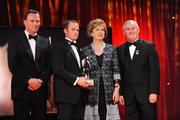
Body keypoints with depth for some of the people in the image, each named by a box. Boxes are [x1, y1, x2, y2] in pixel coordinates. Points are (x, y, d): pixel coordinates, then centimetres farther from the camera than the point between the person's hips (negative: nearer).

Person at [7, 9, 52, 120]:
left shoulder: (45, 42, 13)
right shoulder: (15, 41, 3)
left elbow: (49, 65, 8)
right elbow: (13, 65, -6)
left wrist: (41, 81, -8)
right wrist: (29, 80, -14)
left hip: (40, 89, 3)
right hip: (22, 89, -3)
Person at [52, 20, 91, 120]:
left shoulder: (78, 48, 22)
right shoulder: (59, 46, -1)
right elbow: (58, 69, -13)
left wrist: (84, 81, 4)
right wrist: (76, 79, -17)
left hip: (79, 94, 7)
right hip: (66, 93, -7)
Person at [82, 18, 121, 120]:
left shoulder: (111, 49, 7)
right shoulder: (85, 51, 5)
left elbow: (116, 70, 4)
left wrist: (117, 88, -4)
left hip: (109, 91, 1)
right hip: (93, 92, 0)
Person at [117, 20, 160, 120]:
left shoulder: (149, 46, 0)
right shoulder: (120, 50, 10)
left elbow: (154, 70, -5)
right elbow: (120, 73, 9)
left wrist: (154, 92, -12)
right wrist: (121, 93, 4)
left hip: (146, 93, -3)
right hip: (129, 95, 3)